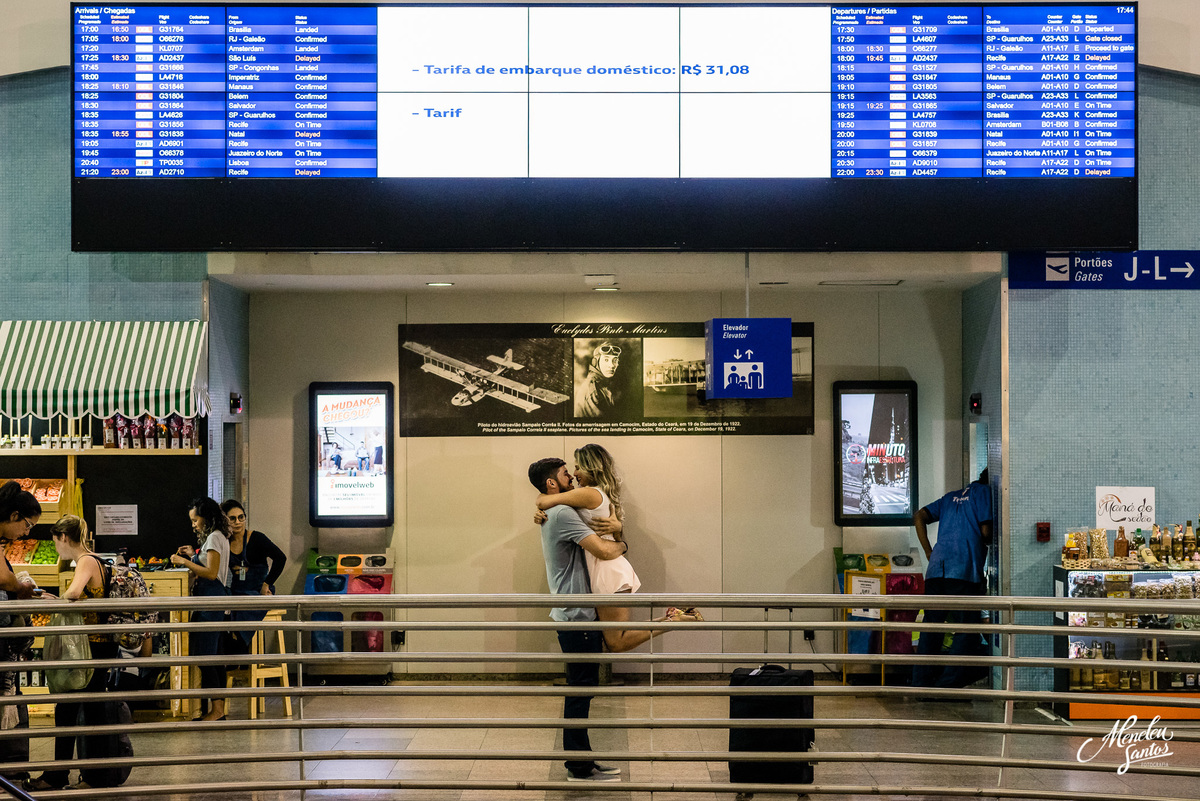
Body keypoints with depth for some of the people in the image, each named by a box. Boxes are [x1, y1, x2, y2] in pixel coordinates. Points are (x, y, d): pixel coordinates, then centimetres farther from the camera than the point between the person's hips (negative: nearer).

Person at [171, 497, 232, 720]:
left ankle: (216, 709, -8)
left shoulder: (214, 538, -12)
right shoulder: (219, 537, 18)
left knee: (204, 655, -9)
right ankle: (220, 707, 13)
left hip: (210, 599, -11)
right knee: (213, 654, 11)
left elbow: (211, 573, -19)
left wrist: (184, 562, -14)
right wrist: (194, 556, 16)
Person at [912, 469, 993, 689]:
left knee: (931, 628, 9)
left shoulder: (952, 496, 26)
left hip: (936, 570, 6)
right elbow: (986, 532, -3)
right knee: (968, 629, 0)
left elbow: (919, 517, 19)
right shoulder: (984, 492, 7)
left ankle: (921, 683, 8)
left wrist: (928, 552, 17)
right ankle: (947, 684, -8)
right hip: (965, 571, -6)